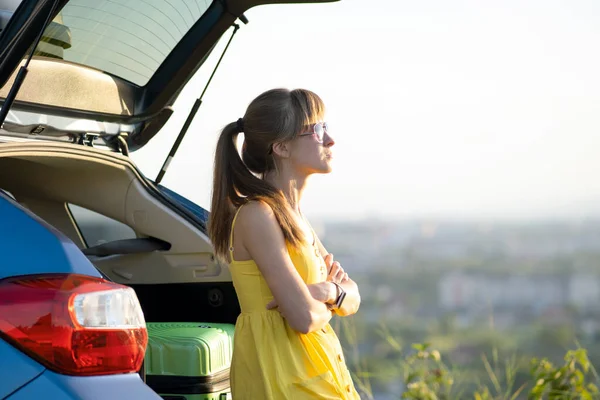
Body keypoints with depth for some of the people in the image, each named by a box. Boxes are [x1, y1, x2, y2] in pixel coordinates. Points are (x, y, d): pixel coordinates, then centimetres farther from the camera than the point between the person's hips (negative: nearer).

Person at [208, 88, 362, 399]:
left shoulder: (293, 217, 12)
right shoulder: (257, 214, -14)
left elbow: (352, 301, 12)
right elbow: (304, 317, -21)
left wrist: (328, 290, -10)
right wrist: (327, 301, 0)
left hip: (316, 373, 8)